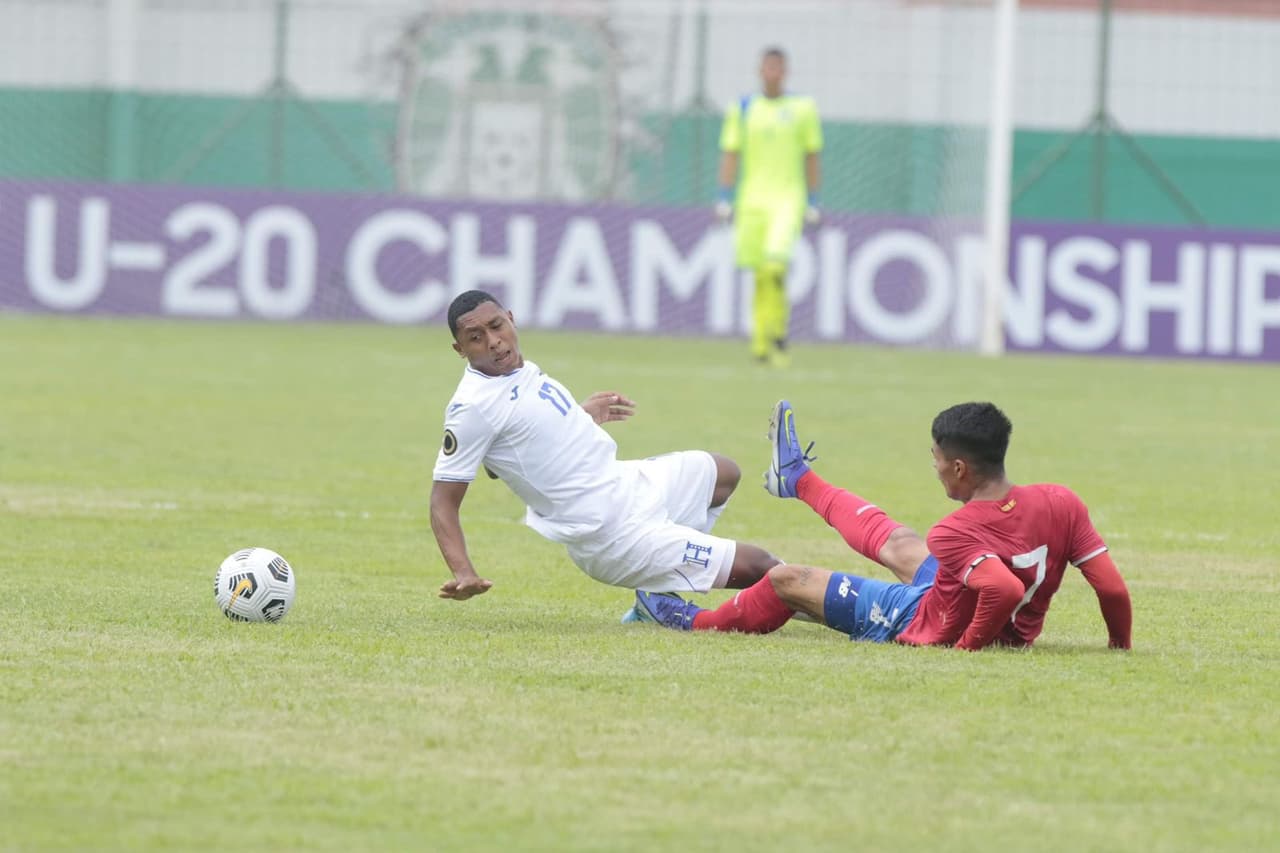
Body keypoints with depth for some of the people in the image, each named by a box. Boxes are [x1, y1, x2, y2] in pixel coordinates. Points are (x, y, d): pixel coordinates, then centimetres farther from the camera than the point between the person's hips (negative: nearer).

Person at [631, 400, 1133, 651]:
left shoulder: (955, 535, -35)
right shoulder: (1063, 505, -18)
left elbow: (1005, 589, -51)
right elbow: (1113, 589, -17)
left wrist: (969, 646, -34)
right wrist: (1121, 645, -1)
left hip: (921, 624, -7)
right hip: (1016, 634, 7)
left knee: (787, 579, 11)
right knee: (895, 543, 32)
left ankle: (700, 622, 41)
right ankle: (797, 480, 60)